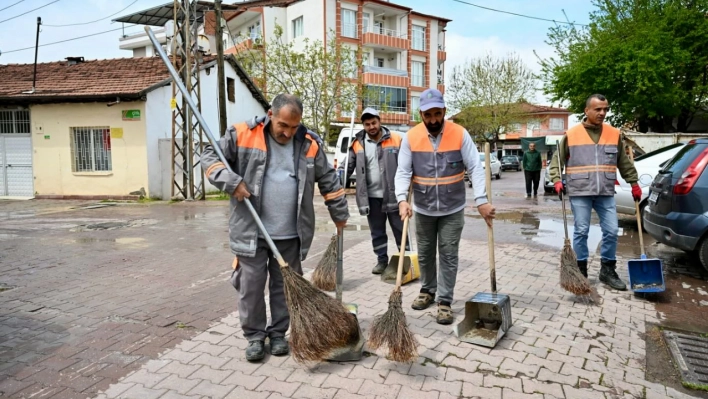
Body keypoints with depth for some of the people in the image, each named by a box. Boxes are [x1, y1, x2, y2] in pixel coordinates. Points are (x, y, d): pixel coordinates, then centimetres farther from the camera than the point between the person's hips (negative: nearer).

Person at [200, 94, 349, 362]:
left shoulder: (309, 144, 0)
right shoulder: (242, 135, -6)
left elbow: (329, 181, 9)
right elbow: (209, 156, 0)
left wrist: (340, 215, 13)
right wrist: (231, 182, -16)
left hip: (290, 234, 2)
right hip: (251, 231, -1)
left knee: (284, 287, 12)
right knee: (251, 286, 6)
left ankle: (278, 333, 30)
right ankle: (254, 336, 25)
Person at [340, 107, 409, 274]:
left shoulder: (396, 140, -3)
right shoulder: (357, 143, 3)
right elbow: (348, 166, 3)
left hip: (393, 195, -3)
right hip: (371, 197, 3)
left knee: (400, 229, 6)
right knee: (377, 231, 13)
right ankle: (382, 260, 26)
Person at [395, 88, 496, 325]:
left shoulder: (460, 134, -11)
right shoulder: (411, 137, -8)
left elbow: (475, 168, -13)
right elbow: (403, 172, -10)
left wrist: (481, 201, -24)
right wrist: (402, 199, -26)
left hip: (452, 209, -2)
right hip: (423, 209, 2)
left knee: (449, 256, 3)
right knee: (425, 254, 15)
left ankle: (444, 301, 14)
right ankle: (428, 290, 35)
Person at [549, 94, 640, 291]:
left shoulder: (614, 134, 9)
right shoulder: (571, 135, -1)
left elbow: (625, 162, 17)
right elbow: (556, 160, 2)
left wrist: (634, 183, 16)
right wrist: (557, 180, -10)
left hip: (605, 193, 3)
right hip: (579, 193, -3)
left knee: (611, 231, 4)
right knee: (581, 232, 2)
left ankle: (607, 270, 19)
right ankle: (580, 270, 13)